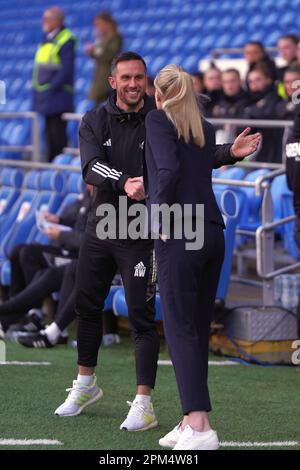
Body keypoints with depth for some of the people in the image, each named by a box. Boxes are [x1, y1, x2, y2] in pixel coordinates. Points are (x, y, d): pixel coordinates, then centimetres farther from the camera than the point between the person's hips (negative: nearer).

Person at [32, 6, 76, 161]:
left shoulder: (66, 40, -10)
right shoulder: (46, 40, 16)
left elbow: (66, 70, -16)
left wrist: (51, 88, -19)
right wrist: (36, 88, 11)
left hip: (57, 98, -8)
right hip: (44, 99, 8)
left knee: (58, 136, -9)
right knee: (50, 137, 12)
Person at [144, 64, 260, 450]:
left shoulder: (157, 119, -2)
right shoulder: (206, 129, 17)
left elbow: (168, 170, -16)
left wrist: (161, 219, -8)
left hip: (178, 236, -7)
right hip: (212, 234, 7)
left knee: (180, 329, -6)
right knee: (198, 329, 11)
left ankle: (199, 427, -15)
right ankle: (191, 422, 14)